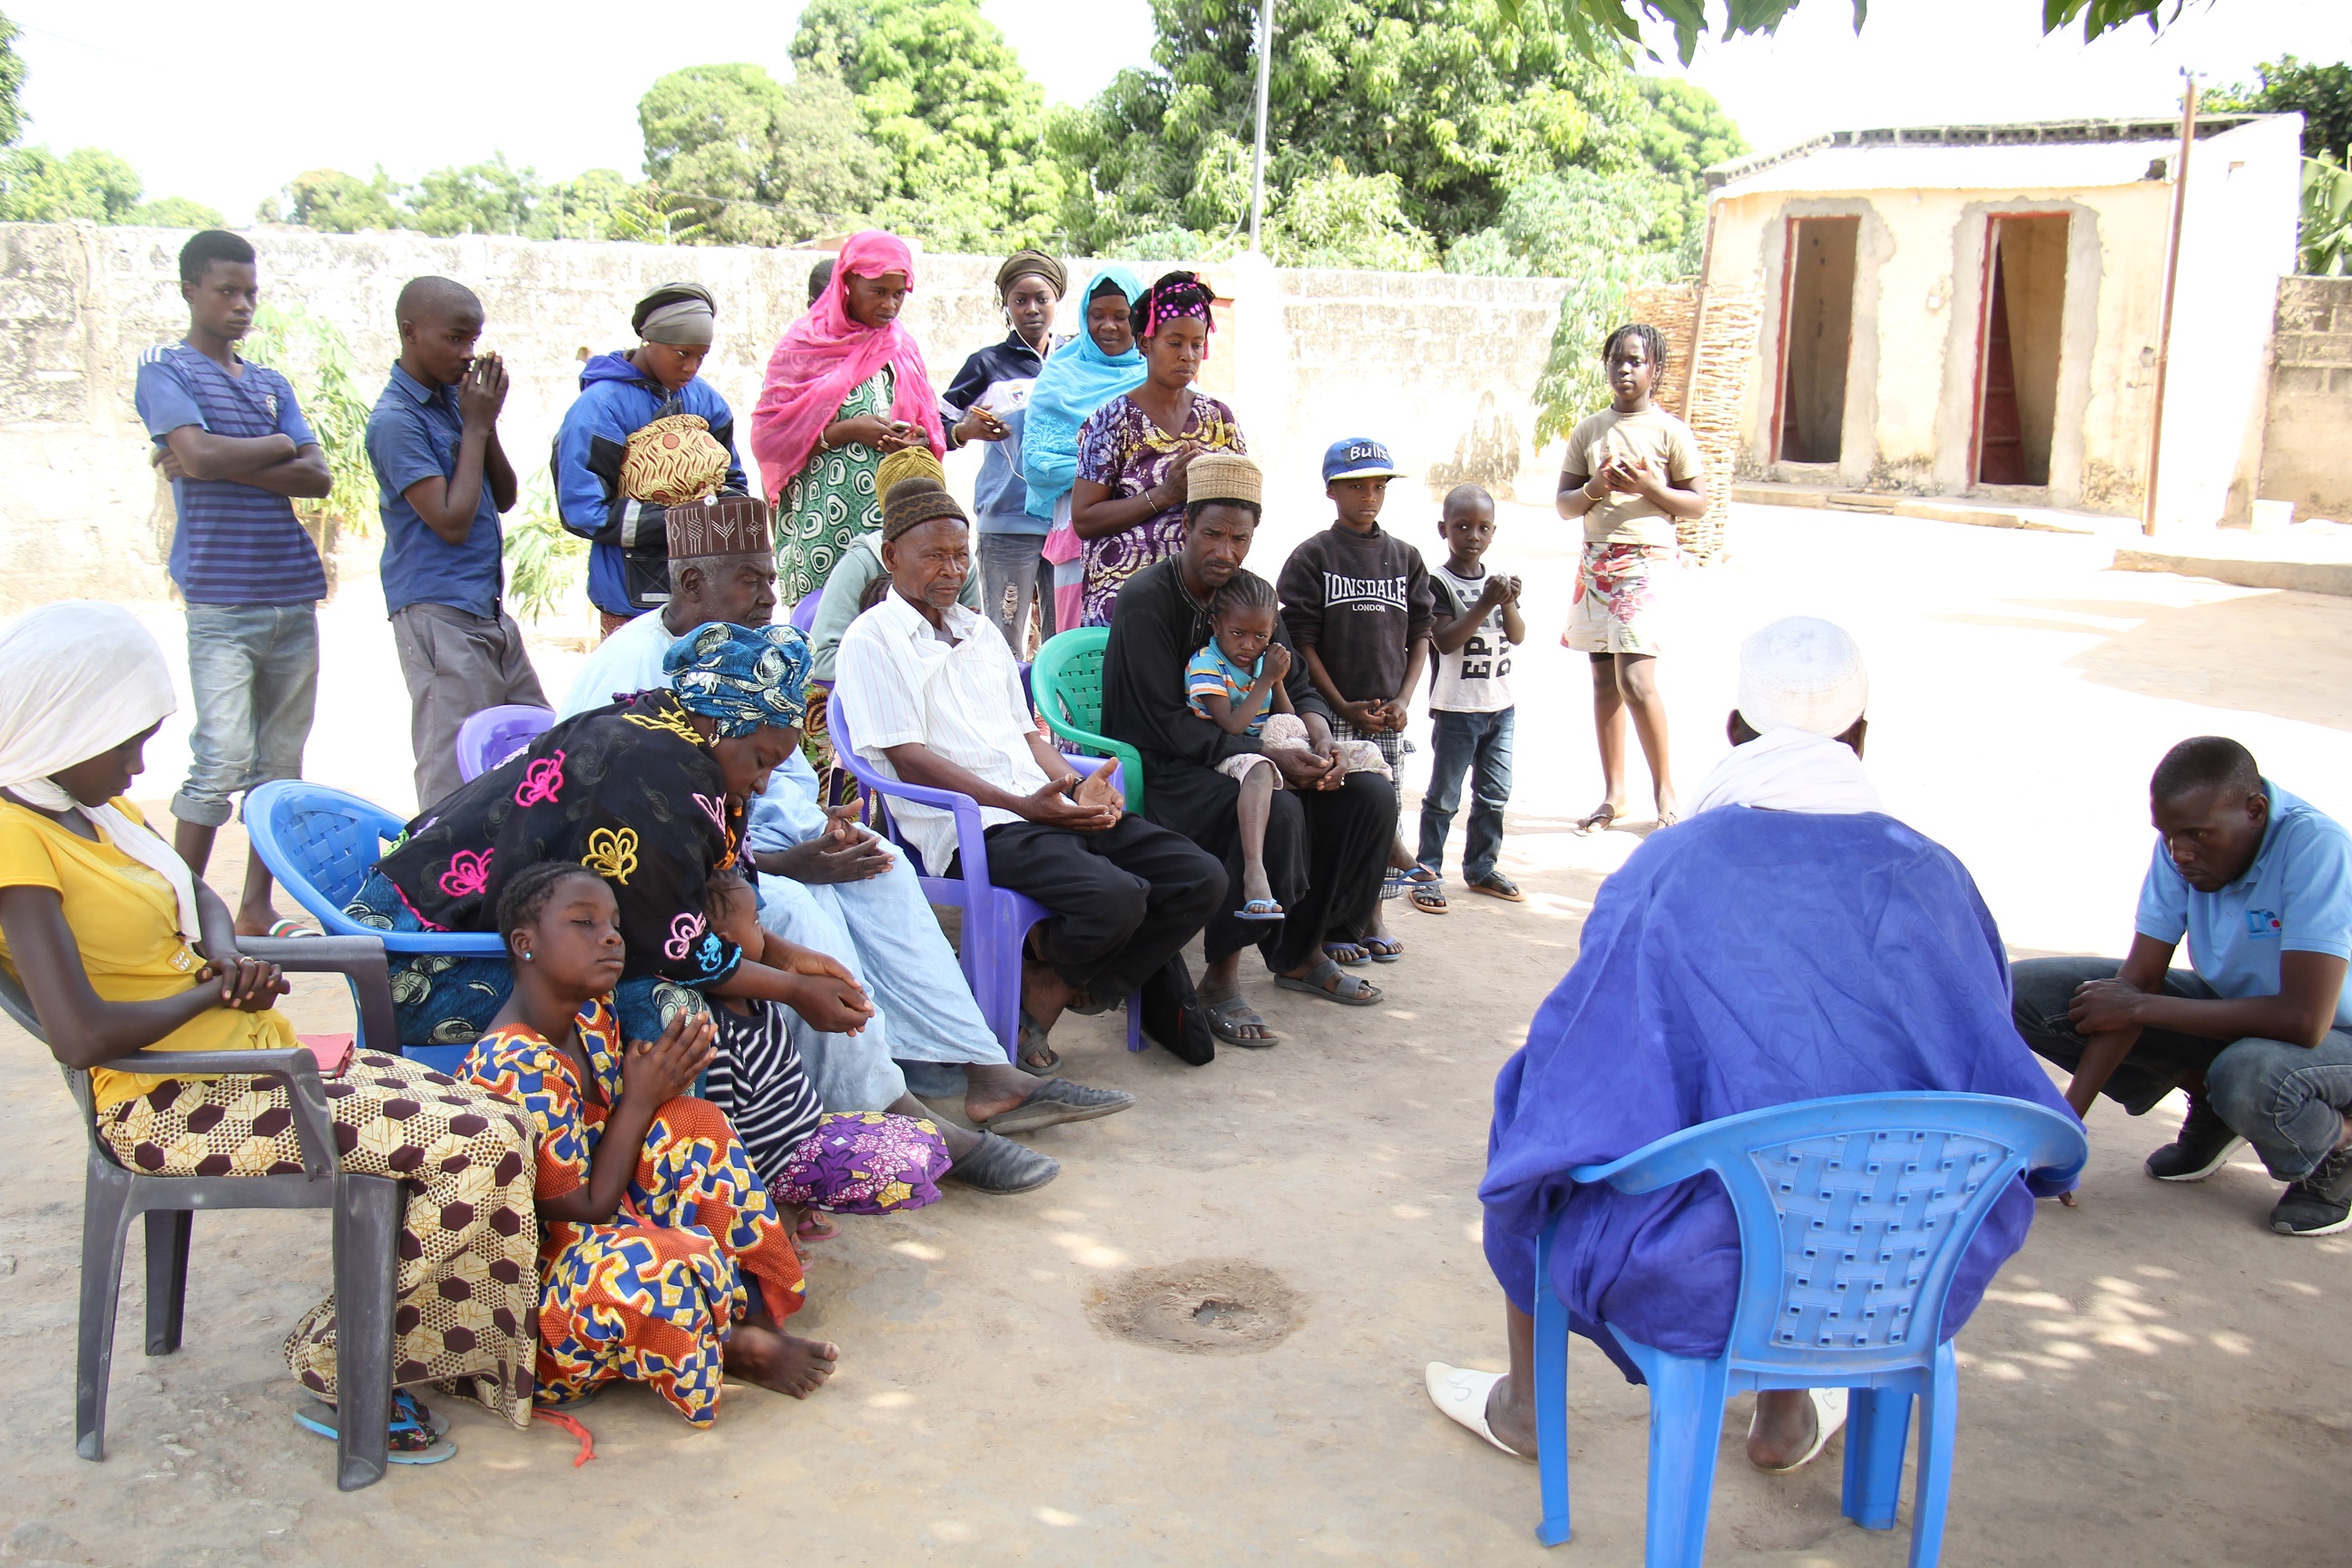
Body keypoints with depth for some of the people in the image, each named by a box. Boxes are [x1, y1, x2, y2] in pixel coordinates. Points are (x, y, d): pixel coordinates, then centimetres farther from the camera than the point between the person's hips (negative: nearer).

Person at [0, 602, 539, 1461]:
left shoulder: (97, 808, 12)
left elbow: (196, 896, 30)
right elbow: (83, 1035, -27)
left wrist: (227, 954, 7)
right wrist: (213, 991, -10)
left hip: (259, 1061, 10)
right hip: (175, 1105, -10)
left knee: (492, 1127, -1)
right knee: (482, 1148, -19)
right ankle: (338, 1368, -1)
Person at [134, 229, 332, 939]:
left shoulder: (273, 384, 18)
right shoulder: (165, 370, 3)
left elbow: (318, 479, 5)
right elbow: (198, 456, -14)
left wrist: (228, 464, -8)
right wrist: (278, 446, 1)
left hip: (294, 595, 5)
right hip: (221, 598, -5)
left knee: (282, 762, 7)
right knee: (224, 759, -13)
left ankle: (256, 909, 15)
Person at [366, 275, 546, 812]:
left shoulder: (455, 399, 12)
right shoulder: (395, 419, -12)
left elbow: (504, 499, 13)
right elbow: (451, 521, -18)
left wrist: (487, 424, -1)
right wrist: (476, 426, -11)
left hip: (489, 610, 9)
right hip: (438, 613, -9)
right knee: (453, 774, -6)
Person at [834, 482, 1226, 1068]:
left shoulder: (982, 631, 26)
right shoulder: (873, 639, 1)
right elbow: (908, 760, -8)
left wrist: (1080, 786, 2)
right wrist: (1022, 805, -17)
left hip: (1050, 806, 8)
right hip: (971, 826, -8)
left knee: (1200, 879, -9)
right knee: (1114, 899, -31)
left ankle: (1050, 991, -4)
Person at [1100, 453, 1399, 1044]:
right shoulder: (1147, 601, -13)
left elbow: (1298, 686, 13)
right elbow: (1165, 725, -20)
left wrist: (1320, 734, -11)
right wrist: (1268, 755, -26)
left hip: (1240, 761, 8)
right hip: (1162, 773, -8)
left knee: (1372, 795, -7)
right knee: (1277, 809, -35)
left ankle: (1301, 953, 6)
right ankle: (1221, 978, -22)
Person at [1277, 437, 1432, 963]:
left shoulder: (1405, 558, 10)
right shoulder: (1313, 556, -2)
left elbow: (1419, 636, 11)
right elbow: (1302, 641, -6)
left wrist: (1403, 700, -3)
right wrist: (1344, 706, -11)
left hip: (1388, 715, 4)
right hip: (1333, 711, -4)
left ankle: (1373, 915, 19)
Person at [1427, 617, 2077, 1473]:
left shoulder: (1667, 868, -10)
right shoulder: (1935, 876, -2)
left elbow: (1575, 1065, -4)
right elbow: (1991, 1068, 8)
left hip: (1699, 1277, -3)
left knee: (1530, 1092, 26)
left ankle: (1525, 1402, 42)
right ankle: (1785, 1414, 46)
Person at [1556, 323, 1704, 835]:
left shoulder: (1670, 431, 1)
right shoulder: (1589, 431, 11)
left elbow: (1698, 503, 1)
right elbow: (1564, 505, 10)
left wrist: (1648, 486, -14)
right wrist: (1595, 487, -10)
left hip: (1645, 557, -5)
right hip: (1595, 559, 5)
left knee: (1636, 680, -13)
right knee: (1603, 679, 6)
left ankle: (1665, 790, 0)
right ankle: (1613, 792, 13)